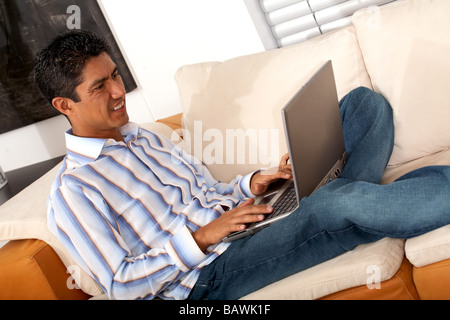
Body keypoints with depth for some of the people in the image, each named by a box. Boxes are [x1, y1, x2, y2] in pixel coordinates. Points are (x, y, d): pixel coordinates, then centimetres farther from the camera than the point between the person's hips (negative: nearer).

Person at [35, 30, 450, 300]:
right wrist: (200, 238, -16)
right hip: (208, 275, -7)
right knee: (349, 202, -34)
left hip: (236, 225, 8)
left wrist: (251, 185, 1)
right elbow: (121, 285, -9)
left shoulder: (146, 139, 20)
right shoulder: (71, 193, -3)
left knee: (364, 101, 3)